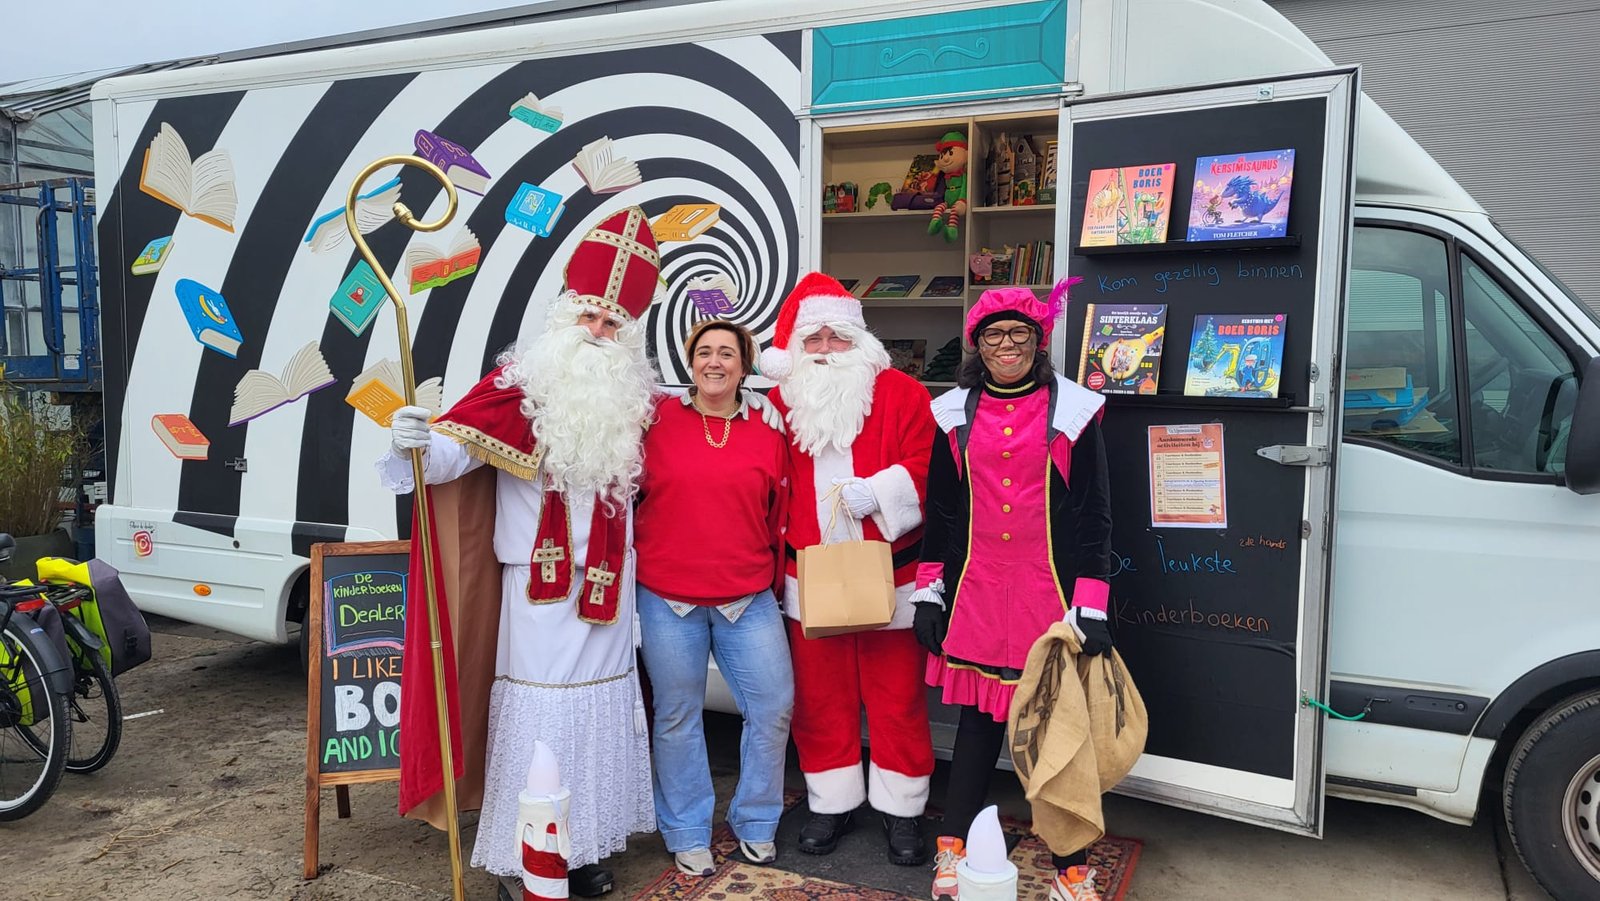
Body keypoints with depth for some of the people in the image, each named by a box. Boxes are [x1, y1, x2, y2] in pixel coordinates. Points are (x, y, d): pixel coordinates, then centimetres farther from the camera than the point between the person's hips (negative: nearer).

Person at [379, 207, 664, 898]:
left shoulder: (635, 400, 6)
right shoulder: (520, 385, -9)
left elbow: (646, 473, 23)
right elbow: (455, 447, -19)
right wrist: (419, 445, -41)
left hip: (608, 581, 5)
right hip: (539, 580, -5)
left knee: (600, 704, 12)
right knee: (536, 709, -2)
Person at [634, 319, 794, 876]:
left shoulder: (769, 432, 4)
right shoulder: (656, 420, -1)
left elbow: (779, 515, 10)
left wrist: (770, 575, 11)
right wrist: (645, 557, 6)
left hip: (748, 600, 2)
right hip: (667, 599, -1)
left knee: (774, 707, 2)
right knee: (677, 715, 8)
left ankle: (756, 825, 24)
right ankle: (687, 835, 26)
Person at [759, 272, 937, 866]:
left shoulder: (901, 394, -3)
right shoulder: (778, 404, 5)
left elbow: (927, 471, -9)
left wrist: (877, 492, -22)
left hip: (889, 577, -2)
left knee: (896, 696, 7)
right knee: (820, 696, 12)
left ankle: (901, 808, 23)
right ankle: (832, 802, 29)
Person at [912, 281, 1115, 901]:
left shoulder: (1073, 410, 0)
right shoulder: (955, 414, 7)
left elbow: (1094, 516, -1)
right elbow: (939, 510, 11)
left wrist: (1091, 606, -8)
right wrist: (927, 593, 8)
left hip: (1050, 595, -2)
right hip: (975, 598, 2)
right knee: (979, 717, 10)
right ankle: (953, 848, 25)